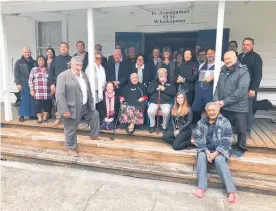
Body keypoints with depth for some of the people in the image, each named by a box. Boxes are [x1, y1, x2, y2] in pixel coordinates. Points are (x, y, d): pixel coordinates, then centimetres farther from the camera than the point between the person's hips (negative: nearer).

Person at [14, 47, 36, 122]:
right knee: (24, 100, -3)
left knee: (33, 100, 2)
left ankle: (32, 114, 13)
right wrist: (18, 83, -8)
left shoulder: (33, 62, 13)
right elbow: (16, 74, 0)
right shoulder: (19, 62, 4)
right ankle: (22, 115, 6)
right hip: (24, 84, -3)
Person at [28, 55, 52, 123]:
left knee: (47, 104, 3)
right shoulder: (34, 69, 6)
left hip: (47, 92, 1)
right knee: (38, 105, -3)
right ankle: (39, 118, 8)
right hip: (37, 92, -1)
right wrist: (31, 90, -2)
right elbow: (30, 80, 4)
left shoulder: (48, 69, 8)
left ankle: (45, 117, 18)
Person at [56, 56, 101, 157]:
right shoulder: (63, 76, -15)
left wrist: (91, 104, 13)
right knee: (70, 130, 7)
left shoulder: (83, 75, 8)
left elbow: (89, 91, 14)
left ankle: (94, 135, 37)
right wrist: (65, 110, -23)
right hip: (72, 109, -7)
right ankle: (72, 148, 26)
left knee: (95, 114, 20)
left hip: (85, 107, 7)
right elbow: (60, 95, -20)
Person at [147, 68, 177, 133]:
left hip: (166, 102, -1)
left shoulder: (170, 83, 14)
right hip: (154, 101, 2)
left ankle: (164, 127, -8)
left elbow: (174, 92, -1)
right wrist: (156, 88, -8)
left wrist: (164, 89, -10)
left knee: (166, 112, -32)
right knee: (150, 111, -28)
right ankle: (152, 125, -3)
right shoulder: (154, 82, 19)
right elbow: (149, 90, 7)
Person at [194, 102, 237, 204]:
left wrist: (216, 153, -21)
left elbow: (226, 141, -11)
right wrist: (207, 151, -16)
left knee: (219, 160, -31)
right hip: (206, 148, 3)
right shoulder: (201, 122, 0)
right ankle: (201, 187, -28)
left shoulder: (225, 122, -8)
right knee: (201, 157, -28)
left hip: (220, 150, -2)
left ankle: (231, 191, -30)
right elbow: (198, 138, -2)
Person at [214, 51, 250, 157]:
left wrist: (225, 102, -19)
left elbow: (241, 91, -20)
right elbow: (218, 87, 11)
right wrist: (216, 100, -7)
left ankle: (241, 148, 29)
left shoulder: (243, 72, -10)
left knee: (240, 129, 9)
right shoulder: (223, 71, 12)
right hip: (224, 107, 6)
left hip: (238, 108, -5)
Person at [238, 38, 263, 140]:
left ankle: (248, 131, 9)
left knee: (248, 110, 1)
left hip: (248, 89, -5)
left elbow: (258, 75, -10)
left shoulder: (256, 57, -3)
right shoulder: (239, 56, 15)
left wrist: (253, 89, -18)